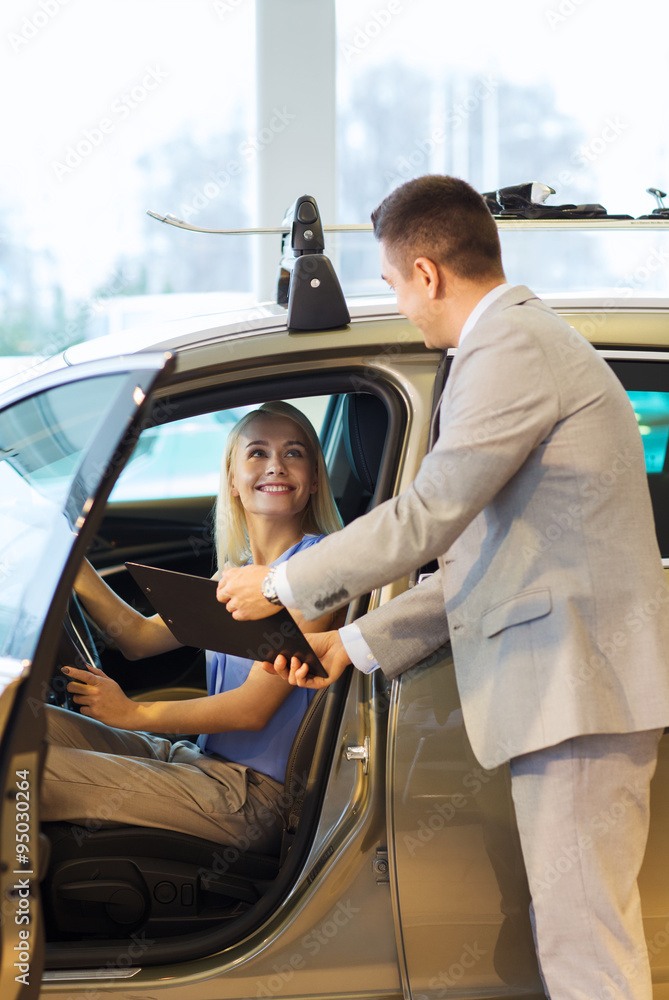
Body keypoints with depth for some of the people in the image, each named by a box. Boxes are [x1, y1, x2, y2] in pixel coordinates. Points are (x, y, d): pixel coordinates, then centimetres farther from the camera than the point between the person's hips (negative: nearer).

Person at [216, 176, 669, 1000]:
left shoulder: (512, 348, -12)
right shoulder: (525, 343, 22)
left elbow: (425, 518, -16)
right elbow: (476, 560, 23)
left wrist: (282, 585, -3)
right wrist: (356, 643, 21)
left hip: (577, 684, -11)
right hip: (571, 684, 11)